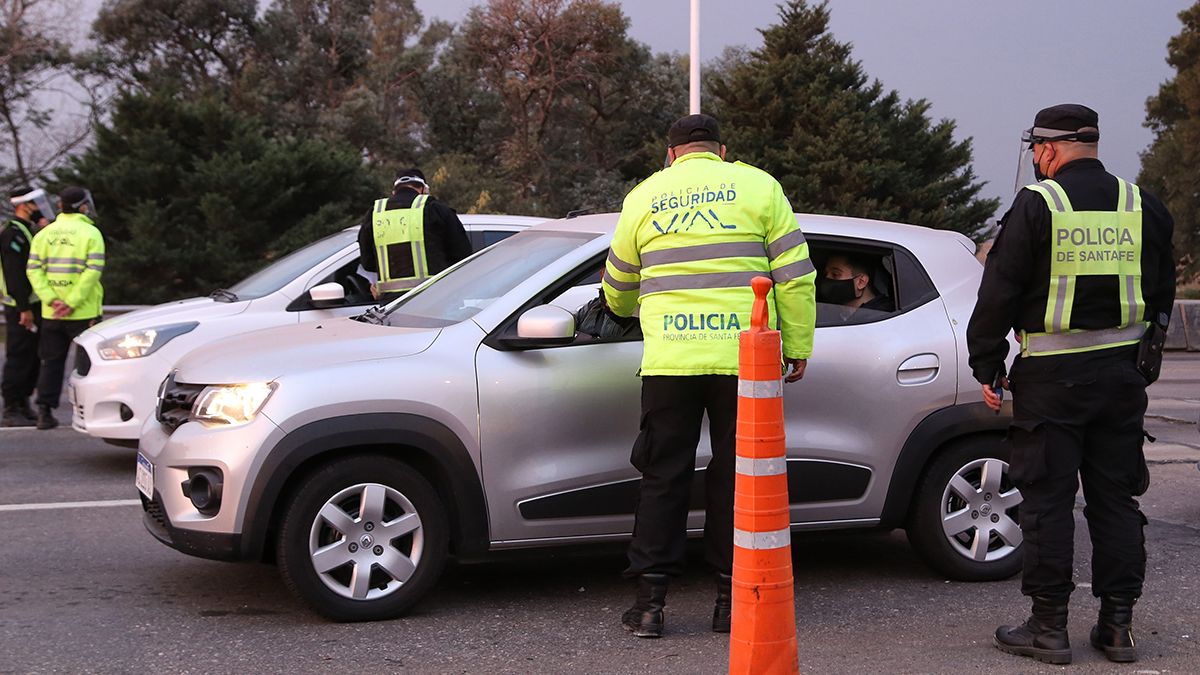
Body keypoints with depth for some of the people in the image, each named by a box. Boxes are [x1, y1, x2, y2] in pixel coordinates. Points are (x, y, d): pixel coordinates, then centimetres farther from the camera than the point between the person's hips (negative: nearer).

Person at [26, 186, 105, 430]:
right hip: (83, 313, -4)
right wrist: (72, 303, -17)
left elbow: (34, 270, -1)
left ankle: (45, 412, 8)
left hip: (51, 313, 4)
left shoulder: (44, 234, 8)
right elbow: (92, 272, -17)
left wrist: (51, 299, -9)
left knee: (52, 363, 11)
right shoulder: (91, 234, -6)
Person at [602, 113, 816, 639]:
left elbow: (617, 291, 22)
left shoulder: (644, 197, 11)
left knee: (663, 477, 7)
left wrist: (628, 310, 44)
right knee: (736, 476, 8)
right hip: (743, 358, -1)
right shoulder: (757, 187, 6)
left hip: (668, 359, 1)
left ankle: (649, 600, 7)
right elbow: (795, 276, 1)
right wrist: (798, 347, 8)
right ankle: (731, 598, 12)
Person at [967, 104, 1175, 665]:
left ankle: (1048, 626, 6)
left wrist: (987, 367, 1)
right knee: (1115, 498, 11)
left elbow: (999, 293, -8)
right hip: (1121, 374, 5)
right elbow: (1161, 293, 16)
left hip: (1052, 376, -5)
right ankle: (1118, 625, 14)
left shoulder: (1036, 205, -9)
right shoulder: (1143, 207, 7)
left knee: (1047, 500, 2)